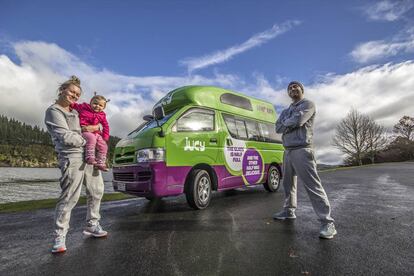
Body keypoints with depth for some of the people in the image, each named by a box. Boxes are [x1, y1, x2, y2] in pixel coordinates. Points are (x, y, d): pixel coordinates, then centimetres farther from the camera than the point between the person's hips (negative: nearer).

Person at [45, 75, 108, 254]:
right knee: (69, 197, -9)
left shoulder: (75, 111, 21)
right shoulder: (54, 111, -3)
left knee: (96, 191, 13)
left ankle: (91, 226, 27)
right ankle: (59, 238, 5)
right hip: (71, 157, -8)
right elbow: (65, 137, -15)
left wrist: (93, 128, 6)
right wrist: (85, 141, -3)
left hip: (89, 156, 9)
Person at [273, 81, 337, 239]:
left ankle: (327, 222, -9)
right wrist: (291, 124, -9)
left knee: (313, 185, -12)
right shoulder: (286, 111, 22)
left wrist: (286, 123, 1)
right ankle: (289, 211, 28)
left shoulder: (308, 104, 1)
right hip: (288, 151, 8)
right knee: (288, 183, 15)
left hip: (302, 150, -8)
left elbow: (298, 120, -18)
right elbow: (278, 128, 8)